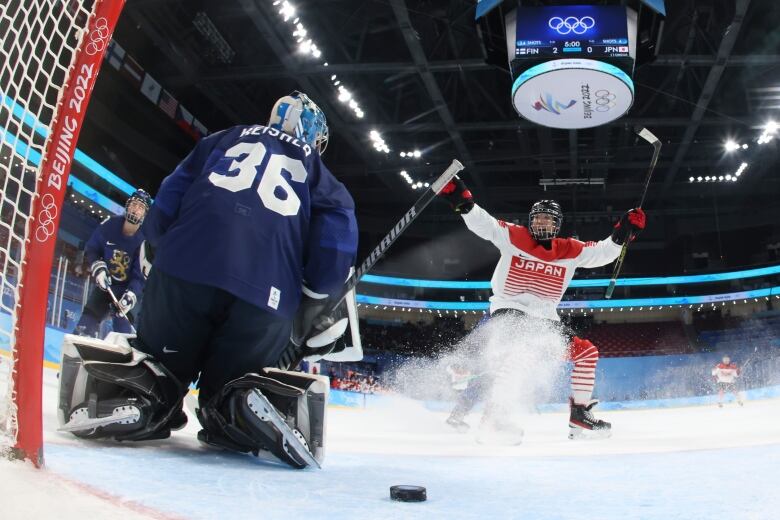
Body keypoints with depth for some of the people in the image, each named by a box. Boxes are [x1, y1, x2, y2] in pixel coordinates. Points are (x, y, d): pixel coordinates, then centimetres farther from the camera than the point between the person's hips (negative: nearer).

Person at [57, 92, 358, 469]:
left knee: (159, 357, 19)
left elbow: (172, 191, 19)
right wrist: (314, 304, 14)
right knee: (232, 383, 16)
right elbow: (338, 234, 9)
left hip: (186, 267, 1)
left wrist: (160, 249, 27)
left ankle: (136, 395, -12)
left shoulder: (229, 138, 28)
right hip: (267, 295, 0)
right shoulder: (318, 173, 26)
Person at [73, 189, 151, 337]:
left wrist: (131, 295, -35)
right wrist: (98, 267, -15)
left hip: (128, 288, -3)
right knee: (88, 319, -1)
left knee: (122, 325, -17)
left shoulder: (145, 240, -21)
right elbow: (90, 249, 2)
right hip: (104, 283, 3)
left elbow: (140, 276, -20)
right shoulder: (110, 225, -13)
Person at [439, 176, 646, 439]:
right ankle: (495, 417, -28)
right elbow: (482, 223, -14)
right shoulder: (513, 237, -6)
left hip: (545, 319, 6)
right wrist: (462, 200, -29)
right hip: (508, 311, -5)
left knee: (587, 351, 1)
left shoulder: (570, 250, 3)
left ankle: (579, 412, 11)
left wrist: (621, 234, -14)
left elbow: (600, 253, 1)